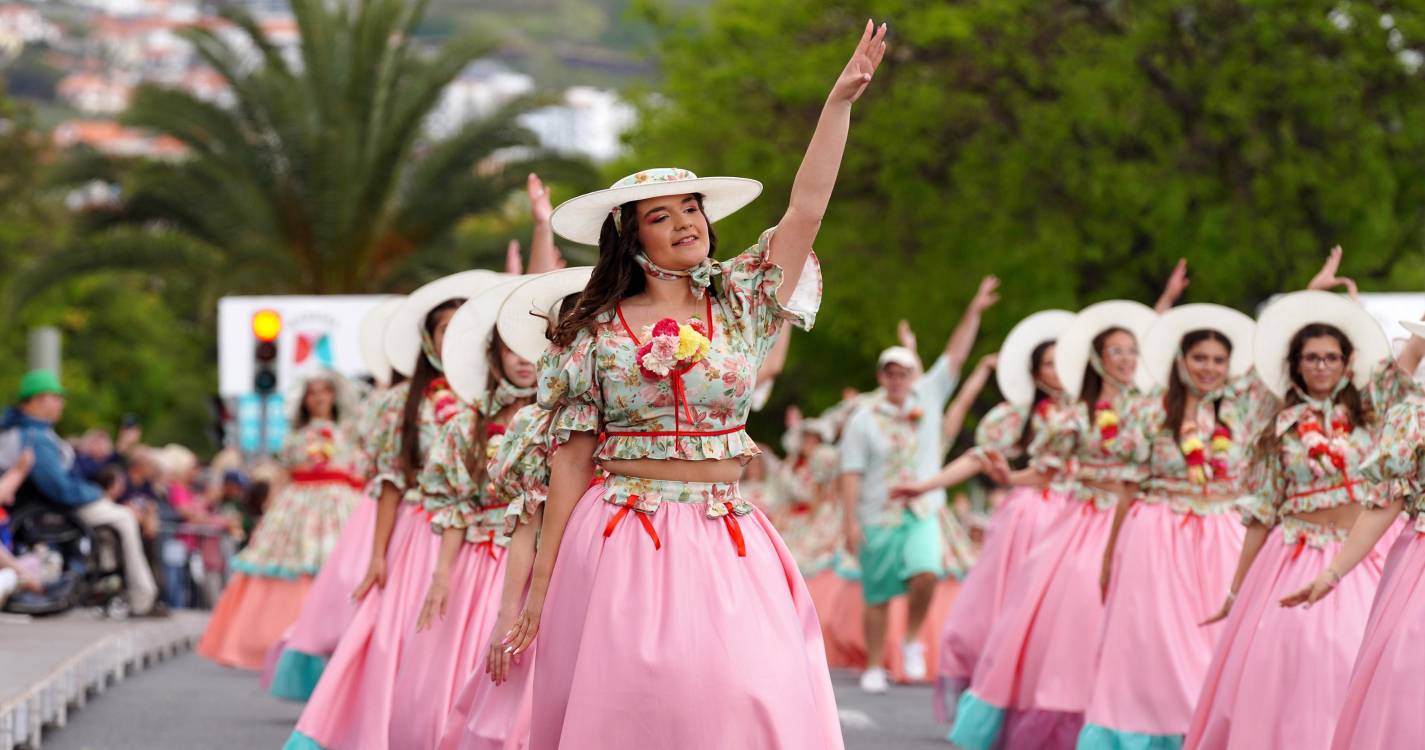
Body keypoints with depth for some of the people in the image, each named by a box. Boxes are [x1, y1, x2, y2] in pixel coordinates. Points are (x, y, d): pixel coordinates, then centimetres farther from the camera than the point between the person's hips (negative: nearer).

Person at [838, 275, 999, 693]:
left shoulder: (928, 398, 6)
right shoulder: (864, 420, -1)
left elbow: (955, 355, 3)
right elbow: (851, 474, -4)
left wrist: (975, 312, -5)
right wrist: (850, 522, -10)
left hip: (922, 515, 1)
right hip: (878, 519, -1)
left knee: (926, 573, -23)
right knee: (877, 597, 2)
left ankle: (912, 642, -1)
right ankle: (874, 669, 13)